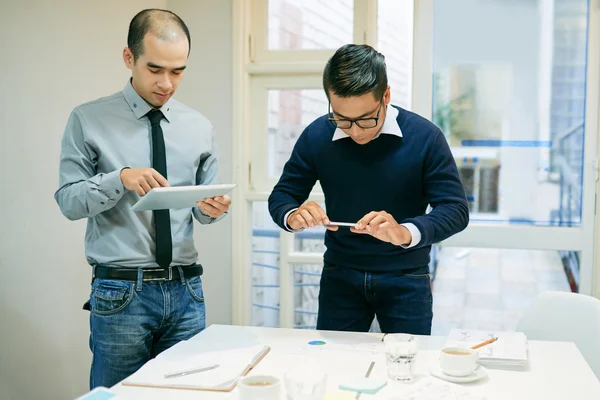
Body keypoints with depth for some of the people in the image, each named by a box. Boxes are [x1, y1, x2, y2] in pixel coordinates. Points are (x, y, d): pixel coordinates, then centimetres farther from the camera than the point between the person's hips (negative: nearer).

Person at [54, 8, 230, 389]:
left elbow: (203, 208, 11)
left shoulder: (199, 127, 7)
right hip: (121, 292, -3)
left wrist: (212, 207, -13)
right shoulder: (88, 120, -2)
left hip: (185, 290, 3)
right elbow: (68, 200, -5)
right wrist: (120, 178, -22)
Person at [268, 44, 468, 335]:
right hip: (340, 275, 2)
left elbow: (456, 210, -14)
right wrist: (292, 217, -23)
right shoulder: (316, 136, -7)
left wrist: (406, 232, -33)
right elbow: (281, 197, 2)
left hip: (406, 278, -1)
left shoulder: (424, 137, -14)